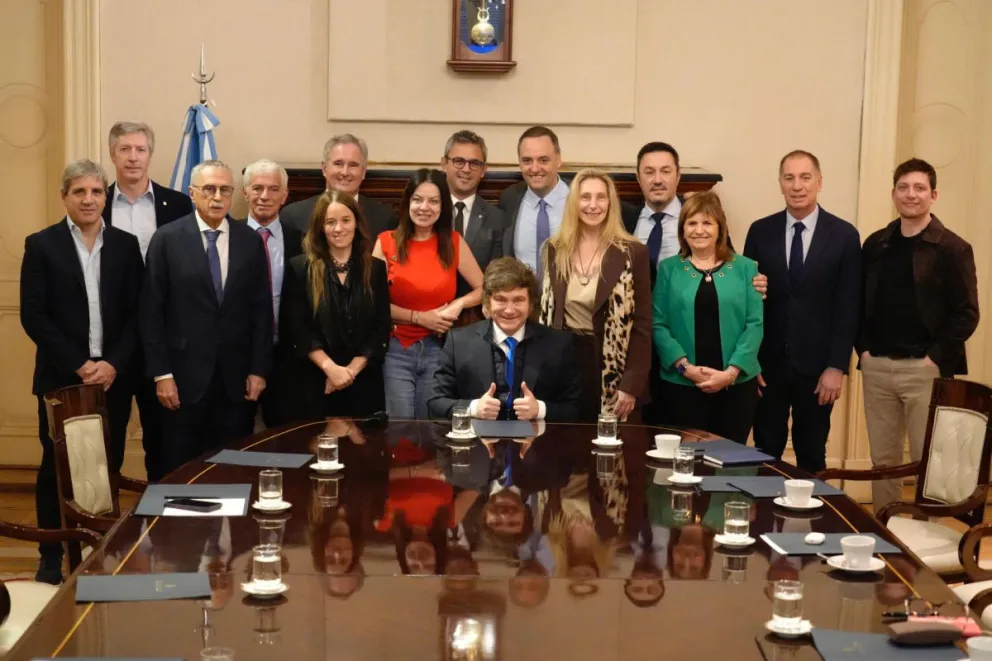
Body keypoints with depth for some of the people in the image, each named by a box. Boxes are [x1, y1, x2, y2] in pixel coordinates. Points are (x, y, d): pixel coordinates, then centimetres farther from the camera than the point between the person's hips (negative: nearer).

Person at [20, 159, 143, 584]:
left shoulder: (125, 245, 7)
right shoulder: (41, 245, 0)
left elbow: (136, 312, 4)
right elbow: (33, 316, -6)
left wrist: (113, 364, -9)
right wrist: (78, 365, -12)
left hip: (113, 377, 2)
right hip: (62, 378, -2)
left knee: (108, 467, 5)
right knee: (57, 468, 5)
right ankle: (53, 558, 16)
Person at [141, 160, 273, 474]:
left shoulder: (250, 240, 5)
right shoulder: (167, 239, -2)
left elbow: (261, 309, 6)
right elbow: (152, 312, -3)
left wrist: (258, 369, 1)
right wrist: (161, 373, -8)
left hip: (237, 378, 2)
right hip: (185, 375, -2)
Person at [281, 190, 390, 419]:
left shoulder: (375, 268, 6)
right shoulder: (300, 268, 1)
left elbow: (382, 328, 2)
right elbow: (296, 328, -5)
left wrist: (351, 370, -9)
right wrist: (330, 368, -15)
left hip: (363, 385, 2)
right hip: (312, 384, -1)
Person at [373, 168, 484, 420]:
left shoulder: (453, 242, 3)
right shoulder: (387, 242, 0)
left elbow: (484, 289, 8)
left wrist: (459, 304, -11)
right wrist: (419, 317, -11)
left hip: (439, 350, 1)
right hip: (396, 350, -1)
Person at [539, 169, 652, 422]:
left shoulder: (632, 253, -6)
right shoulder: (555, 250, 6)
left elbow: (643, 325, -6)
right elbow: (544, 312, 12)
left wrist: (631, 385, -12)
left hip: (611, 367, -3)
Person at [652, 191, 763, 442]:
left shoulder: (745, 268, 6)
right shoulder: (669, 269, 7)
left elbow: (755, 324, 0)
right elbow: (658, 324, 1)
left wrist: (731, 371, -11)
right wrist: (684, 366, -12)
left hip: (737, 384, 0)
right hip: (682, 384, 0)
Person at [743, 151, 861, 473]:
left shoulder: (844, 235, -2)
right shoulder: (760, 232, 3)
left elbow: (848, 307, -3)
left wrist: (837, 366, -8)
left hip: (816, 364, -1)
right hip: (767, 363, 1)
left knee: (811, 455, 9)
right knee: (765, 453, 8)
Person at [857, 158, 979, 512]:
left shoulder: (952, 248, -4)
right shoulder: (875, 245, 9)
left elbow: (966, 314, -7)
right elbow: (859, 302, 14)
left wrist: (936, 357, -12)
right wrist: (863, 348, 3)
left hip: (924, 369, -4)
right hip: (877, 366, 4)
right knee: (882, 459, 12)